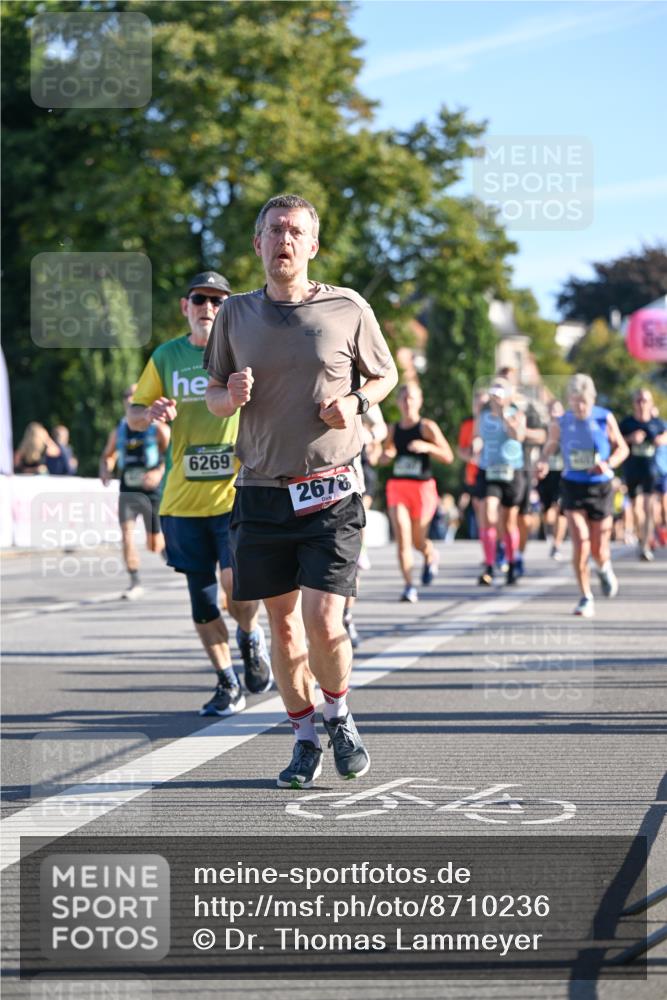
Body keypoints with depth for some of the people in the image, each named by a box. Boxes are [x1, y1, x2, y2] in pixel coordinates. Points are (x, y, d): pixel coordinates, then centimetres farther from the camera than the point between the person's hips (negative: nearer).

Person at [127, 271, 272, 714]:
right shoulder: (167, 356, 9)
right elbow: (133, 415, 14)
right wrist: (151, 413, -9)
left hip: (237, 493, -3)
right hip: (183, 497, 3)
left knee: (237, 587, -17)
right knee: (201, 598, 6)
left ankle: (250, 637, 16)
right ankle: (228, 684, 20)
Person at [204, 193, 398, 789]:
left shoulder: (348, 309, 0)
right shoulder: (236, 314, 7)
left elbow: (385, 375, 14)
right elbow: (213, 395, 15)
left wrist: (356, 402, -7)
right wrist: (231, 396, -9)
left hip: (330, 493, -3)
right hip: (262, 493, 3)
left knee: (323, 624, -11)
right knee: (283, 626, 6)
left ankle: (339, 716, 17)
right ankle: (306, 740, 23)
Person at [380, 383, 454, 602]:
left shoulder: (427, 427, -3)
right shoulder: (393, 430, 8)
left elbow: (448, 457, -6)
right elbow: (383, 459, 21)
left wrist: (428, 447, -22)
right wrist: (387, 455, -3)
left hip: (422, 486, -2)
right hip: (397, 485, 2)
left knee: (418, 541, 8)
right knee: (402, 538, -12)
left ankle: (430, 555, 44)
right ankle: (409, 586, -11)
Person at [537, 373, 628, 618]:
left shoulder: (605, 419, -5)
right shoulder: (560, 423, -4)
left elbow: (622, 448, 4)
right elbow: (549, 447, 10)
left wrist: (609, 464, -16)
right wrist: (543, 462, -13)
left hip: (600, 487, 0)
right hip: (572, 486, 0)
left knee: (599, 549, 5)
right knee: (581, 541, -16)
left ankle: (605, 569, 44)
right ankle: (586, 598, -4)